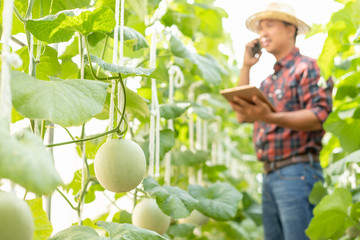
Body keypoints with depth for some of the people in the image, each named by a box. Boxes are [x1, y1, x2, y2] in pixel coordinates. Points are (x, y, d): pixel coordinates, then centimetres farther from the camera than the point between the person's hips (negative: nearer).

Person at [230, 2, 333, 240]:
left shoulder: (306, 67, -2)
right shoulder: (269, 80, 22)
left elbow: (319, 117, -13)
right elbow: (242, 116, 15)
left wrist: (271, 118, -26)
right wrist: (246, 66, 15)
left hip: (297, 173, -8)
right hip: (270, 175, 8)